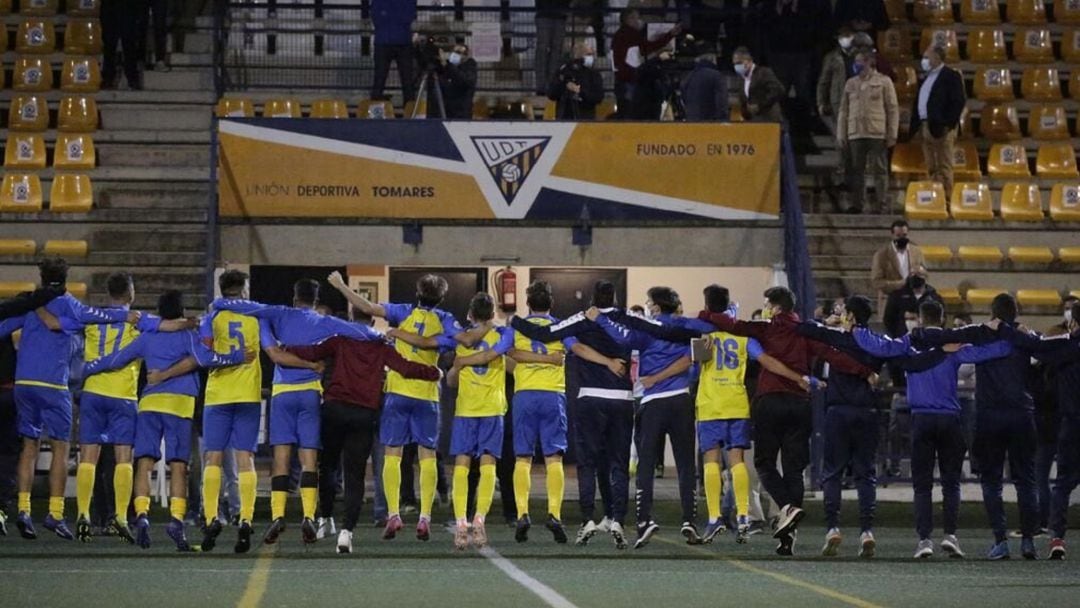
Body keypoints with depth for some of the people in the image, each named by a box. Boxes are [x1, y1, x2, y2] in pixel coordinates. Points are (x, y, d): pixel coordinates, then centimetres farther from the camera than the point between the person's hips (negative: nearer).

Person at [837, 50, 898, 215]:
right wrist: (841, 134, 10)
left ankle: (883, 205, -2)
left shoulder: (884, 82, 4)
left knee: (879, 170, -3)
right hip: (855, 133, 4)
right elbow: (843, 110, 16)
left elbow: (893, 109, 2)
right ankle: (856, 204, 10)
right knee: (856, 170, 4)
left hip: (877, 133, -4)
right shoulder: (851, 84, 16)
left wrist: (892, 134, -4)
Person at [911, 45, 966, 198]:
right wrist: (916, 125, 11)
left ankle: (946, 198, -8)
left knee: (944, 166, -7)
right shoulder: (928, 77, 20)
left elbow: (959, 101, -13)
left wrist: (948, 124, -18)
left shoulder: (951, 76, -5)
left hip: (940, 128, -9)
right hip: (925, 127, 9)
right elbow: (919, 103, 22)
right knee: (932, 168, 9)